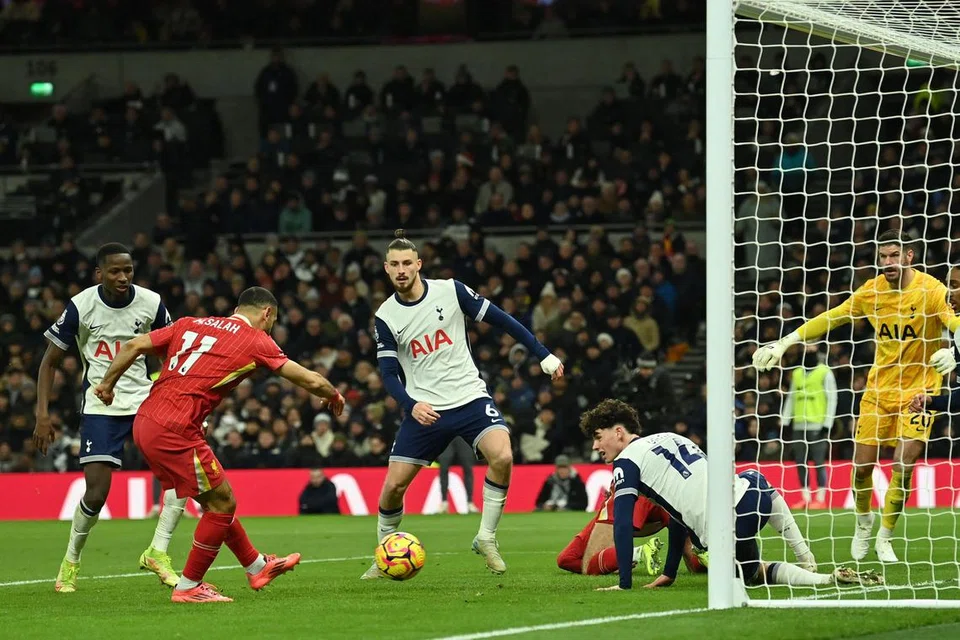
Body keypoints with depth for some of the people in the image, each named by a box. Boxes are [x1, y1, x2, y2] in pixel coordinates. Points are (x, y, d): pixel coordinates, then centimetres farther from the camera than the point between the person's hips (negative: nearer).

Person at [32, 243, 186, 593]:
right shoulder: (81, 306, -9)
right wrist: (43, 414, -8)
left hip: (145, 399, 3)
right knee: (97, 492, -12)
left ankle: (157, 551, -3)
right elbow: (50, 361, 0)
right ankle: (71, 561, 13)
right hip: (99, 407, -3)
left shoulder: (150, 303, -3)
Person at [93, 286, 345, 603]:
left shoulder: (190, 324, 18)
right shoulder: (255, 340, 1)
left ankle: (256, 566, 33)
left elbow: (134, 346, 12)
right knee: (222, 503, 6)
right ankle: (188, 587, 12)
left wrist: (108, 383, 22)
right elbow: (311, 381, 3)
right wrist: (334, 397, 23)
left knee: (216, 499, 20)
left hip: (145, 423, 8)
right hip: (174, 431, -8)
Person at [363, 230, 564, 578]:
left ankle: (486, 537, -7)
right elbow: (388, 373, -2)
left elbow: (498, 319, 2)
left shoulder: (450, 291, -5)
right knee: (393, 487, -4)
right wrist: (412, 405, -21)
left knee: (502, 457, -27)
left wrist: (543, 354, 0)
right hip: (425, 409, 1)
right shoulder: (385, 317, -2)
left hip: (470, 397, -1)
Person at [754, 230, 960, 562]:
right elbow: (830, 318, 8)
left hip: (919, 388, -3)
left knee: (903, 467, -12)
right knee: (862, 465, 0)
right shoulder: (872, 291, -2)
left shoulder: (932, 291, -15)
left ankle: (885, 537, 8)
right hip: (879, 387, 3)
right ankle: (864, 521, 30)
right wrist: (785, 342, 3)